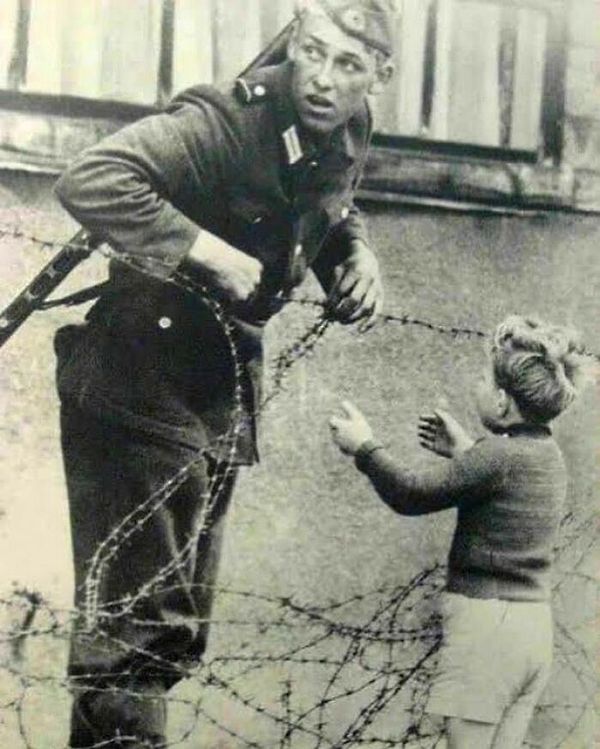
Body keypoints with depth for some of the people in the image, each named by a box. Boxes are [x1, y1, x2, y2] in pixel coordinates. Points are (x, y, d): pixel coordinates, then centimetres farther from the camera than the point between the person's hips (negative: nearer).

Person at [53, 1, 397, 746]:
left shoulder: (346, 132, 4)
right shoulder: (229, 119, -21)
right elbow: (89, 181, -32)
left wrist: (357, 255, 2)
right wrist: (208, 251, -31)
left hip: (219, 390, 9)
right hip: (142, 383, -8)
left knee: (177, 626, 16)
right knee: (142, 618, -8)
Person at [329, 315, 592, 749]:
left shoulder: (501, 454, -16)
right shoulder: (549, 456, 10)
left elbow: (412, 496, -10)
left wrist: (364, 447, 1)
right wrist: (463, 452, 30)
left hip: (486, 620, -8)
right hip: (534, 626, 8)